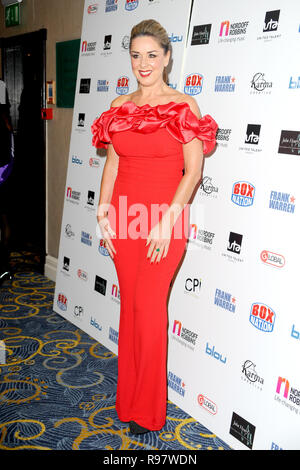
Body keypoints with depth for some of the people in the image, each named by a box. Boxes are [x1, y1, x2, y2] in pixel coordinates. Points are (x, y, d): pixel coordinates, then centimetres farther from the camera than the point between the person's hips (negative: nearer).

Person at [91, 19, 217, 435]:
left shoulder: (184, 105, -4)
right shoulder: (120, 106, 10)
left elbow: (193, 171, -9)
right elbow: (112, 164, 11)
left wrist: (167, 222, -15)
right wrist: (103, 213, 3)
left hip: (165, 218, -4)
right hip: (124, 217, 5)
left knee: (148, 304, -6)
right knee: (130, 303, 11)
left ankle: (148, 410, 14)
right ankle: (128, 398, 28)